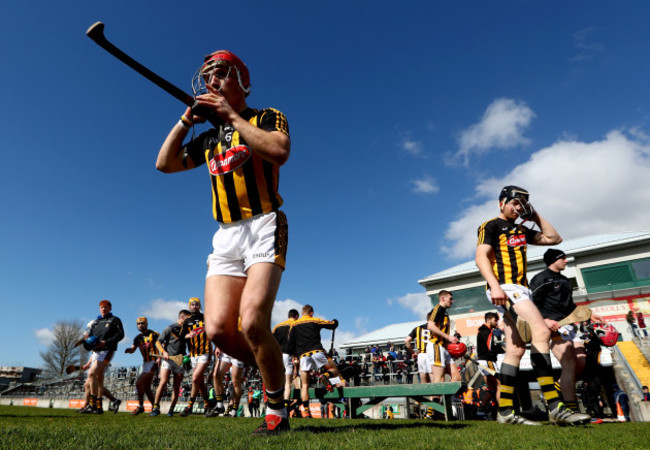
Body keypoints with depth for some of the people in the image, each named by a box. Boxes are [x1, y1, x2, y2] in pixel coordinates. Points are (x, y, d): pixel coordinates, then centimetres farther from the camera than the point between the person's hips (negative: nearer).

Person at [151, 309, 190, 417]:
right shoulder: (170, 328, 0)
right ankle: (156, 407, -6)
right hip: (168, 359, -4)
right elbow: (158, 342, 0)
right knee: (163, 382, -16)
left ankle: (171, 410, 10)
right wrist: (163, 352, -14)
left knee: (176, 387, 2)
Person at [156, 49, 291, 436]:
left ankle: (277, 411, 2)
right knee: (218, 330, -8)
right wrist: (187, 119, 12)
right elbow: (165, 163, 21)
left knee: (252, 323, -20)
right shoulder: (209, 137, 23)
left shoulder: (267, 118, 7)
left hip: (264, 227, -6)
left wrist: (232, 116, -9)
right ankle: (275, 372, 18)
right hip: (226, 236, 6)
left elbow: (280, 151, -16)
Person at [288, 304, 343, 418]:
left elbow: (291, 344, 11)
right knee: (334, 369, 14)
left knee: (305, 385, 9)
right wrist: (335, 321, 38)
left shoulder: (294, 325, 15)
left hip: (303, 355, 2)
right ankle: (327, 375, -20)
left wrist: (295, 354, 27)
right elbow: (333, 325, 16)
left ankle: (306, 411, -3)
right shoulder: (315, 321, 12)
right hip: (317, 351, -2)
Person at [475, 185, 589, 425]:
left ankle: (505, 412, 7)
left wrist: (535, 216, 20)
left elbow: (554, 238, 27)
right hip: (504, 288, -9)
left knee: (516, 350, 4)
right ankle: (554, 406, -27)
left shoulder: (521, 230, 25)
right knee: (541, 331, -26)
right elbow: (481, 257, -12)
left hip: (521, 291, 9)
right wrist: (494, 286, -26)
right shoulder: (491, 226, 1)